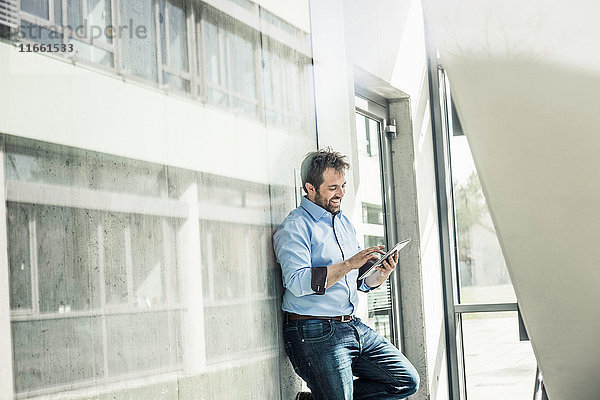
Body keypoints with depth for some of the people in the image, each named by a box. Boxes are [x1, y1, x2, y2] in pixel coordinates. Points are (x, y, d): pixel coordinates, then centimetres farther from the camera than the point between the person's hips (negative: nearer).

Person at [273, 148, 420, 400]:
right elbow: (298, 282, -22)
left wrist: (382, 273, -2)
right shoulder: (295, 226, -8)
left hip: (354, 327, 8)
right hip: (315, 332, -8)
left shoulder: (345, 223, 18)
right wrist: (350, 264, -24)